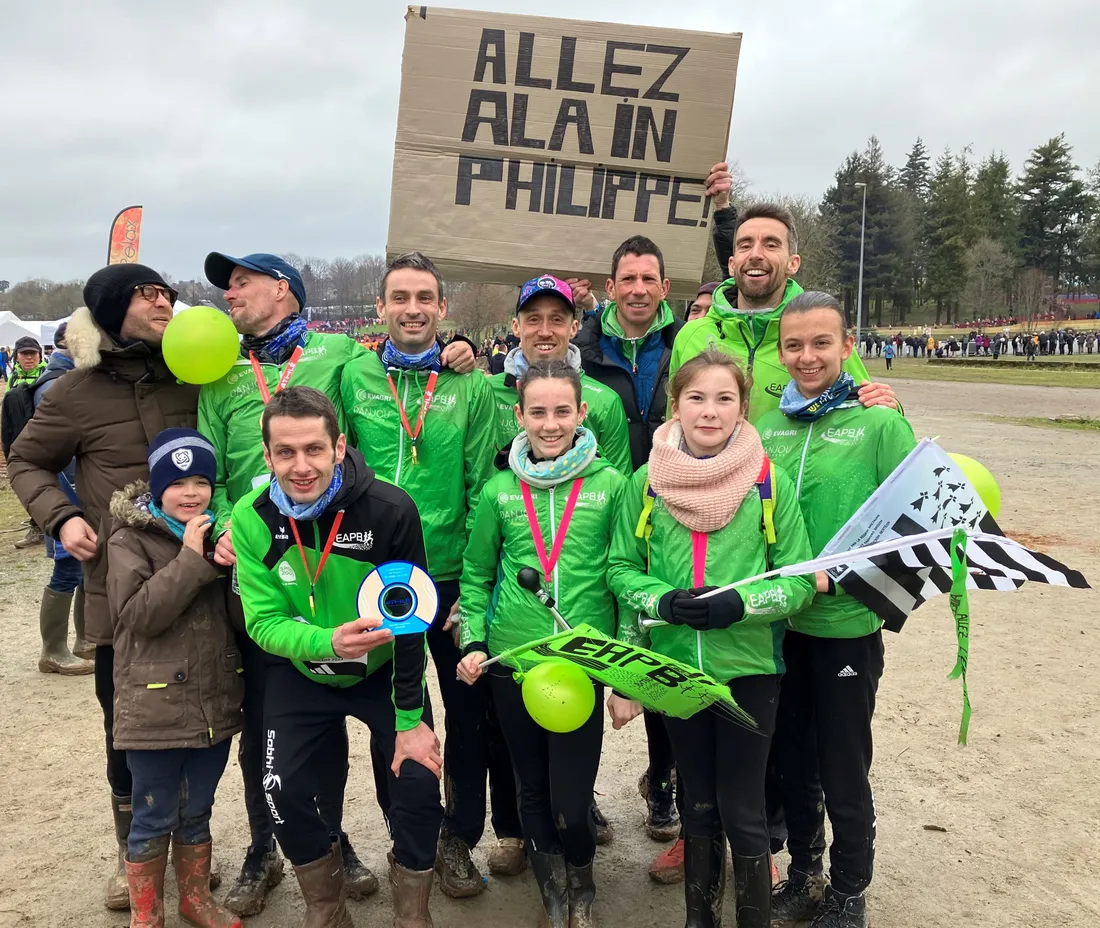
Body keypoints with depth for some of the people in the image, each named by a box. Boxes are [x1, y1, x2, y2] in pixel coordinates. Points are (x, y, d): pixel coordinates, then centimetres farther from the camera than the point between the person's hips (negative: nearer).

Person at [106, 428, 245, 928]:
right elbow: (139, 613, -20)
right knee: (154, 818, 10)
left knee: (197, 812, 19)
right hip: (155, 708, -5)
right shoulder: (129, 540, -7)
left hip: (215, 703, 5)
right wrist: (192, 559, -23)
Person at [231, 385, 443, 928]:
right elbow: (263, 622, -18)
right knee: (284, 794, -7)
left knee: (419, 781, -11)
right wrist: (328, 642, -40)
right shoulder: (252, 519, -20)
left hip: (384, 670, -1)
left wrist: (410, 719, -14)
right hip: (301, 674, 2)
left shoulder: (391, 510, -27)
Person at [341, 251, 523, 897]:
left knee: (472, 712, 11)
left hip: (452, 576, -1)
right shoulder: (354, 378, 0)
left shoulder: (470, 385, -2)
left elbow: (484, 487, -4)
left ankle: (461, 836, 31)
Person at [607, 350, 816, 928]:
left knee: (742, 811, 7)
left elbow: (800, 581, -5)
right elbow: (620, 569, 4)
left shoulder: (770, 483, -8)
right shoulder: (646, 483, -2)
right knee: (698, 804, 18)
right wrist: (661, 601, -15)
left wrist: (738, 606, -21)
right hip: (675, 665, 2)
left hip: (749, 667, -2)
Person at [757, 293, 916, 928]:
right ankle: (804, 873, 39)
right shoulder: (767, 425, 4)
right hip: (777, 621, 4)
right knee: (791, 761, 18)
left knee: (844, 772, 10)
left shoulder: (880, 423, -9)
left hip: (848, 625, -4)